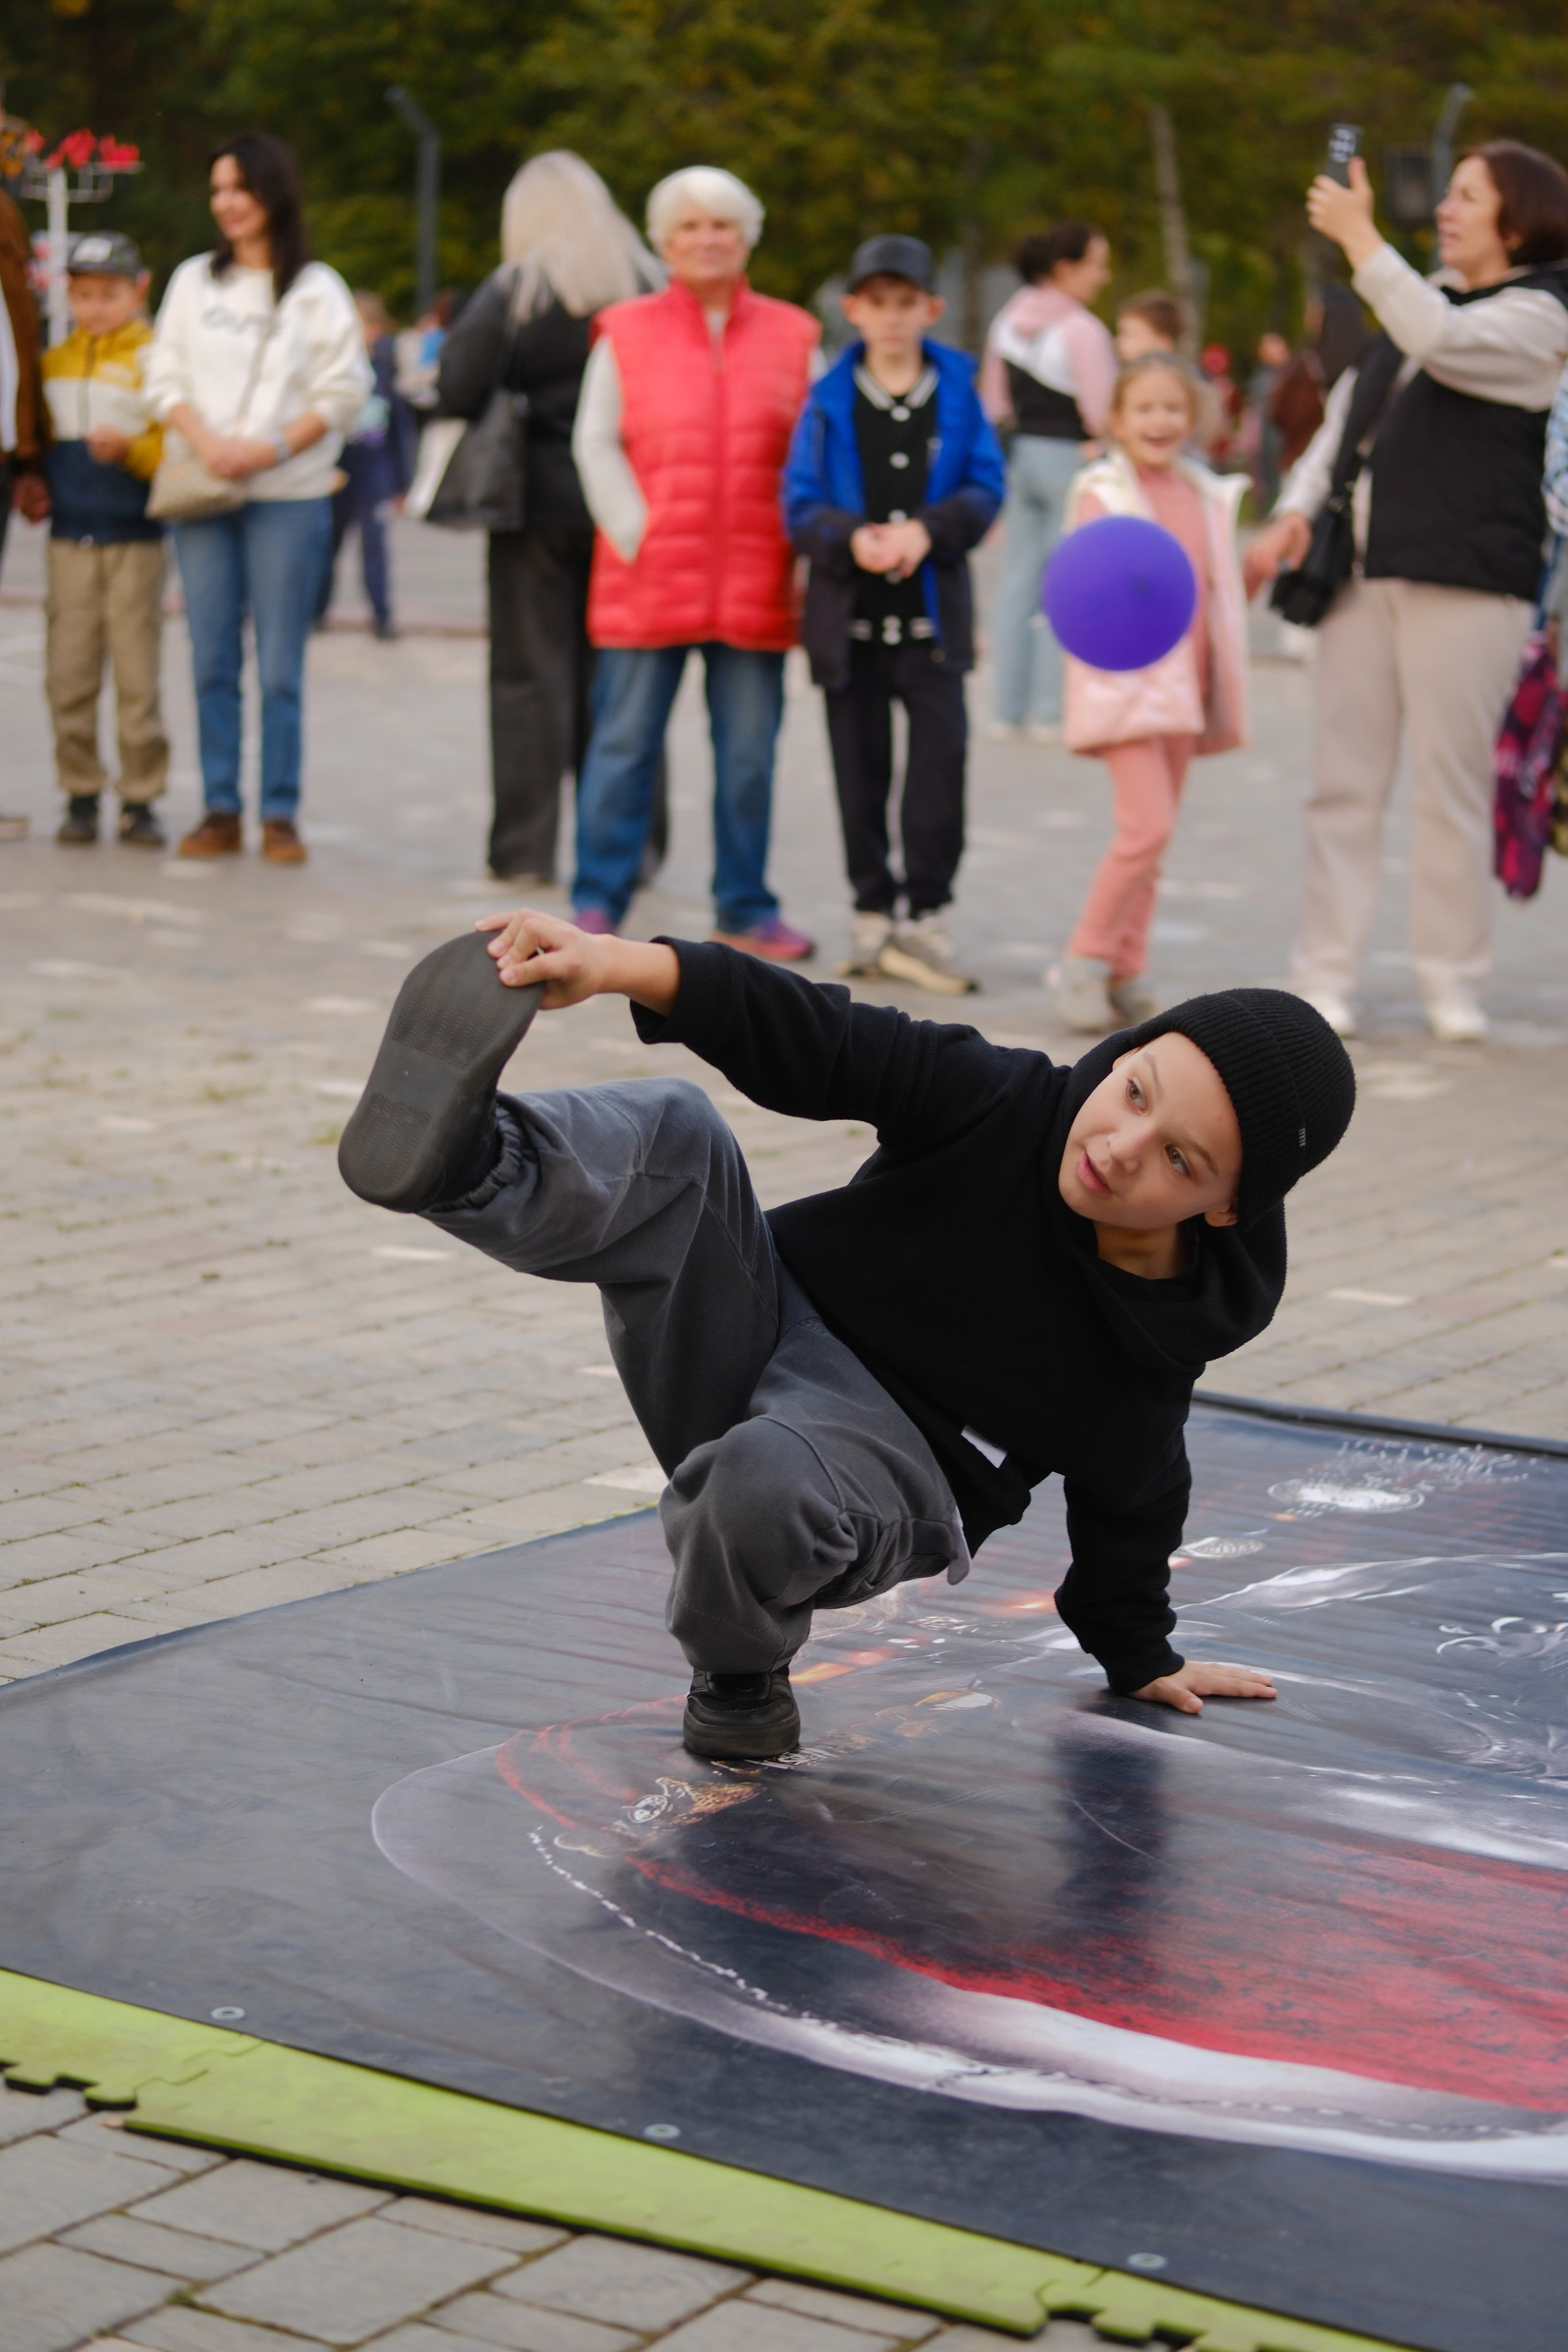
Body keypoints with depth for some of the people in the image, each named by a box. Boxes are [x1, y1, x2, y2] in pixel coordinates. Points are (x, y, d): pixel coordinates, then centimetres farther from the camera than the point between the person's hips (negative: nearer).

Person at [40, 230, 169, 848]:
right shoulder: (54, 363, 12)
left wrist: (128, 448, -23)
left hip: (134, 541, -4)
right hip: (69, 538, 4)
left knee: (137, 675, -1)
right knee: (68, 673, 2)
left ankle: (139, 800, 6)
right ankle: (80, 793, 11)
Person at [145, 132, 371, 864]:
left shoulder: (317, 289, 2)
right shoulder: (194, 281, 12)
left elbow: (344, 391, -2)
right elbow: (165, 378, 9)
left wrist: (270, 447, -13)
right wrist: (206, 443, -9)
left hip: (288, 495, -3)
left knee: (280, 666, -3)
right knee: (212, 661, 2)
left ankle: (280, 815, 3)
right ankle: (220, 811, 8)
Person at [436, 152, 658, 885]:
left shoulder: (514, 291, -7)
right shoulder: (651, 288, 2)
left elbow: (459, 388, -13)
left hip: (539, 500, -3)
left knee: (530, 672, 4)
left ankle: (526, 846, 4)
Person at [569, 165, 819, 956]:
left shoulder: (791, 336, 10)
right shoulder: (627, 333, 5)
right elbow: (594, 443, 3)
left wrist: (805, 555, -1)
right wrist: (633, 534, -8)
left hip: (755, 585, 2)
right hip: (648, 581, -1)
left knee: (749, 755, 5)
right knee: (624, 744, 1)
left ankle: (744, 909, 16)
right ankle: (597, 904, 10)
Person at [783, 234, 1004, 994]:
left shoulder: (958, 392, 5)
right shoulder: (828, 400, 3)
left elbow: (985, 489, 0)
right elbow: (799, 503, -2)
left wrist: (928, 529, -17)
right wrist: (852, 538, -21)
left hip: (933, 615, 0)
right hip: (850, 616, 0)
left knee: (941, 757, -7)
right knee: (861, 770, 6)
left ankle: (925, 915, 1)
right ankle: (873, 911, 18)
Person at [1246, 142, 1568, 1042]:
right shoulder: (1430, 296, 19)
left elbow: (1440, 344, -22)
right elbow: (1352, 406, 20)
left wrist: (1361, 239, -19)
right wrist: (1299, 507, 6)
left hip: (1466, 580, -6)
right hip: (1366, 571, 6)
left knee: (1451, 789, -3)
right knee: (1345, 783, 4)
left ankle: (1452, 983, 8)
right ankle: (1326, 978, 8)